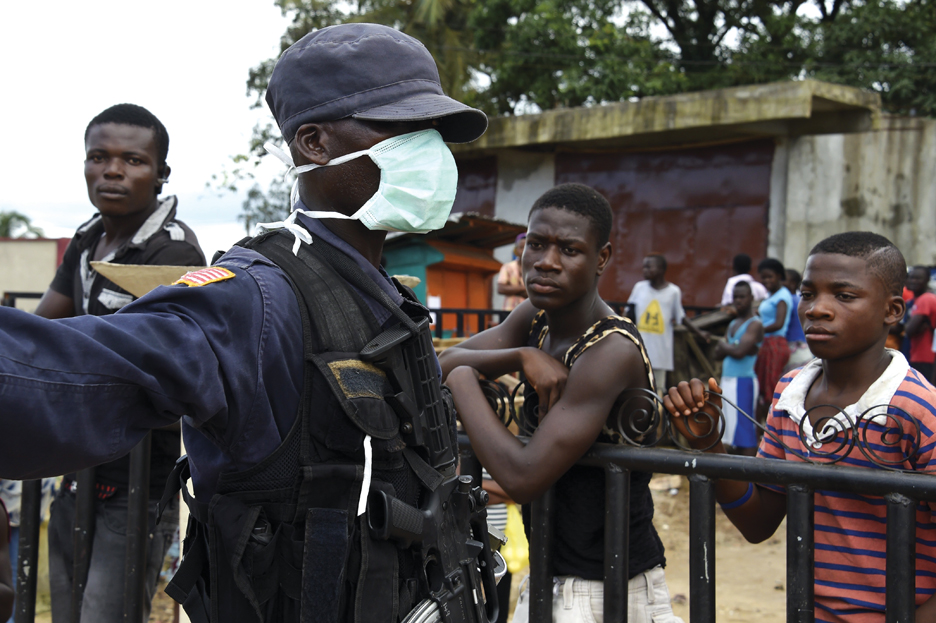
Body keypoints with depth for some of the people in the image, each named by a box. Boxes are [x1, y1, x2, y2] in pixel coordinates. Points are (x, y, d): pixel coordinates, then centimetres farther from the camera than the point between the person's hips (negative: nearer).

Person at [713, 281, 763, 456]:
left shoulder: (755, 324, -8)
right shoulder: (732, 324, 18)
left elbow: (739, 351, -18)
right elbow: (718, 353, 14)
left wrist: (724, 346, 0)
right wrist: (731, 347, -6)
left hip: (744, 381, -9)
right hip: (727, 380, 9)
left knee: (745, 434, -10)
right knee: (730, 430, 9)